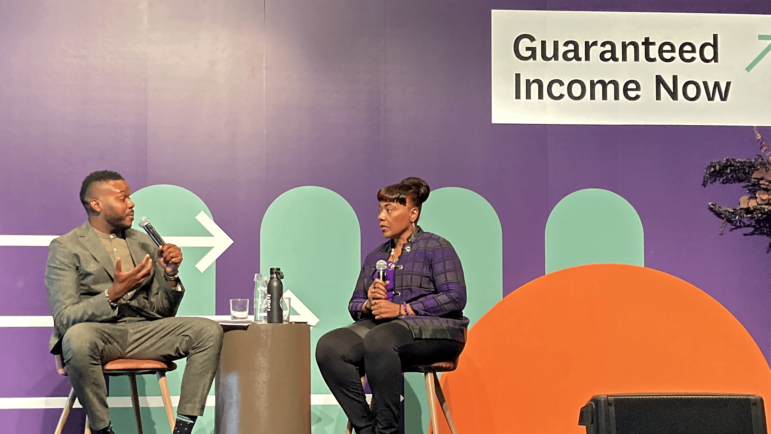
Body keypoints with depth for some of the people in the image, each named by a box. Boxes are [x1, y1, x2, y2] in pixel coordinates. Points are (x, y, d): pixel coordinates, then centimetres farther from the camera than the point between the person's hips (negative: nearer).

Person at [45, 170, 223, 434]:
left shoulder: (143, 242, 18)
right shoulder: (65, 248, 1)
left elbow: (164, 312, 18)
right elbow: (64, 319, -10)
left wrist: (170, 274, -2)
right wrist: (113, 294, -23)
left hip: (143, 332, 5)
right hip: (98, 331, -5)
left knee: (209, 331, -18)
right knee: (78, 337, -40)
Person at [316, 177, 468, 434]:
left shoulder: (436, 247, 4)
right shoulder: (375, 257, 23)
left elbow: (455, 297, -9)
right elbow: (354, 305, 21)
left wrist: (402, 309, -15)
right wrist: (369, 305, -4)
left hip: (435, 329, -6)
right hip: (381, 326, 6)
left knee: (379, 340, -39)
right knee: (329, 346, -24)